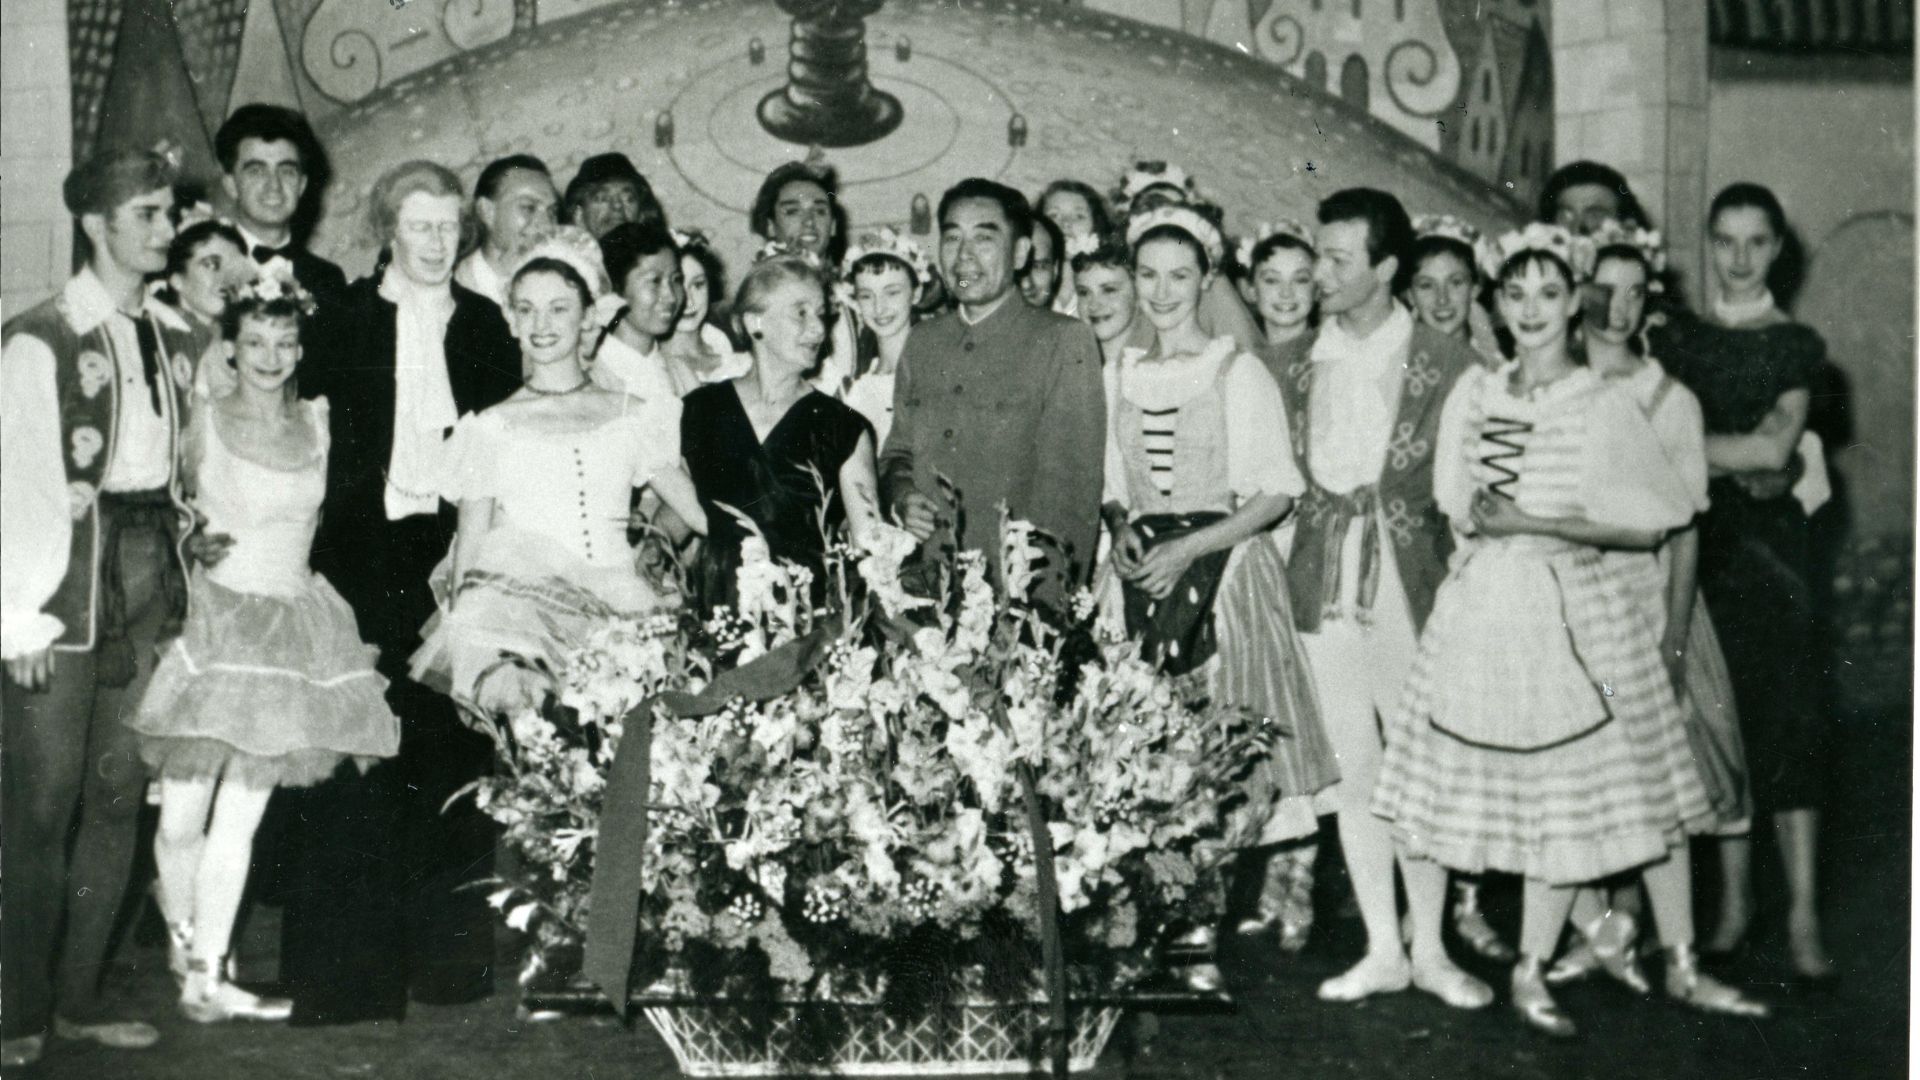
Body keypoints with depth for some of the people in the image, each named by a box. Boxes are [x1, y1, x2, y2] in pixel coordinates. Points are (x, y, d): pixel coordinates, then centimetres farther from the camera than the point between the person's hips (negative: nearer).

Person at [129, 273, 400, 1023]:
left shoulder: (318, 423, 5)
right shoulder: (206, 425, -2)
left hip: (292, 623, 2)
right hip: (216, 618, -2)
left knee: (241, 814, 0)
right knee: (183, 814, -1)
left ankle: (207, 978, 7)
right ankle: (181, 935, 26)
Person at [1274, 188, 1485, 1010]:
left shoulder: (1445, 364, -4)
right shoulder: (1304, 367, 9)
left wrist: (1462, 578, -8)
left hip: (1410, 579, -4)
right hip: (1324, 583, 4)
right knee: (1354, 770, 8)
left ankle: (1430, 949, 13)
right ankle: (1382, 950, 17)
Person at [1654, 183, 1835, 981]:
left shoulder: (1796, 346, 4)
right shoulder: (1677, 337, 11)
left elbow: (1774, 445, -8)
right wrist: (1741, 462, -9)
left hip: (1767, 541, -2)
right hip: (1696, 541, 2)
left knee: (1785, 718, -6)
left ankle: (1804, 916, -5)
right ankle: (1735, 897, 12)